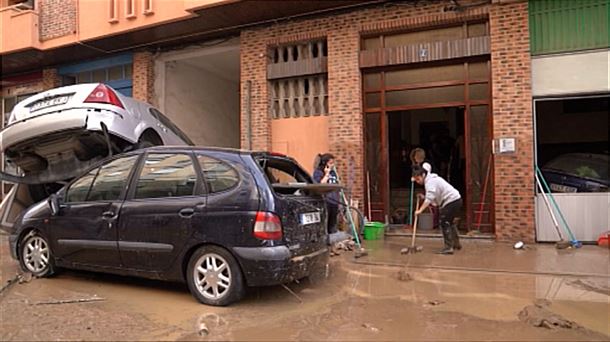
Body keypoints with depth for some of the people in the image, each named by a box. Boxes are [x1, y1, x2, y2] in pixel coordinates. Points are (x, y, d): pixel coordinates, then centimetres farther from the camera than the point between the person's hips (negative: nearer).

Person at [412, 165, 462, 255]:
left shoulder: (430, 181, -18)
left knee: (444, 223, -9)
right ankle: (456, 244, 37)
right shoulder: (431, 179, 14)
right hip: (456, 200, 11)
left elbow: (429, 199, -31)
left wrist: (420, 210, -35)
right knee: (449, 222, 24)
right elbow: (433, 196, 15)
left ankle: (448, 247, -8)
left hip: (452, 201, -11)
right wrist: (424, 197, 0)